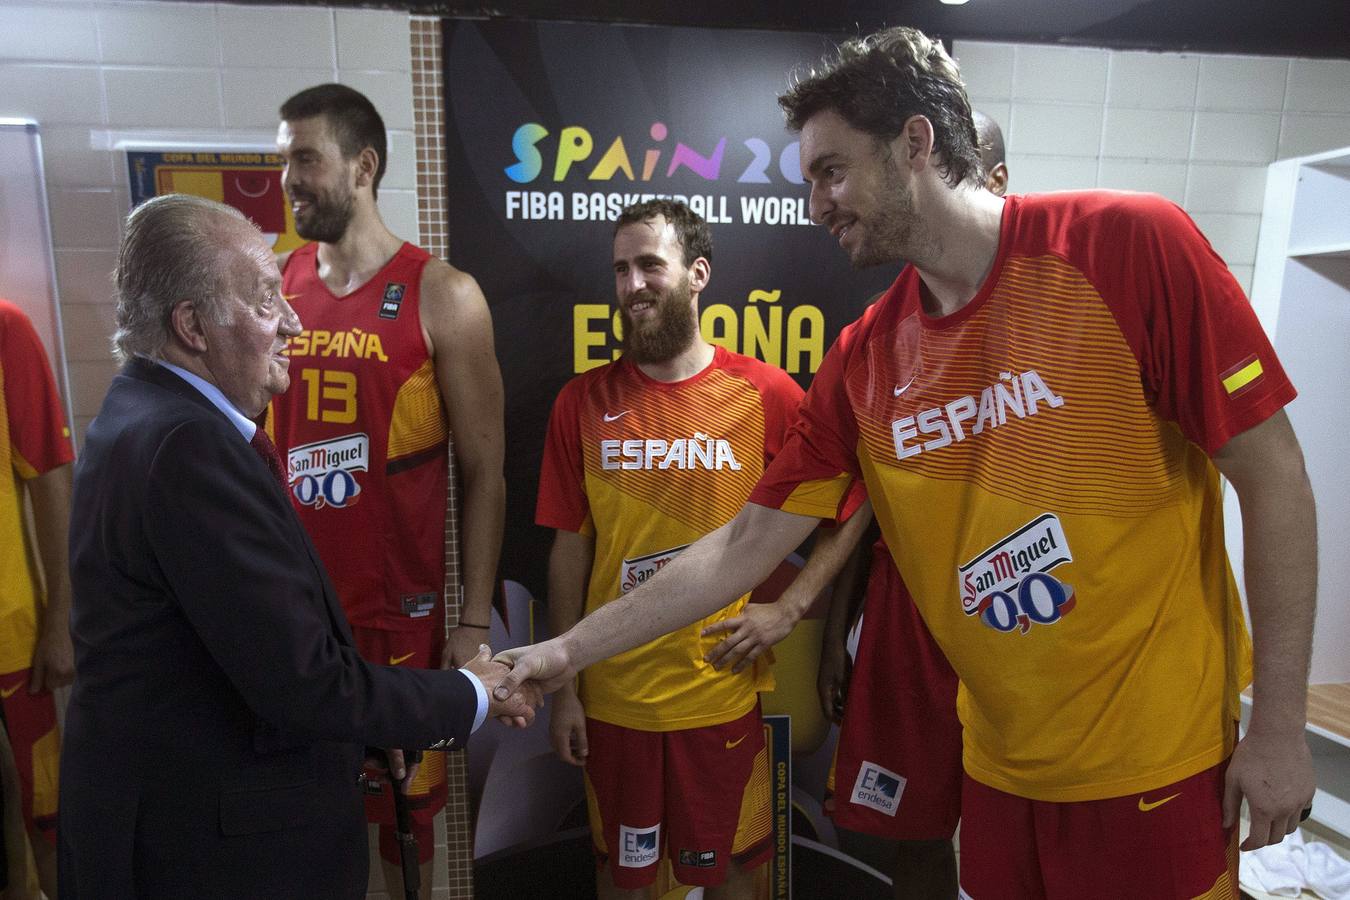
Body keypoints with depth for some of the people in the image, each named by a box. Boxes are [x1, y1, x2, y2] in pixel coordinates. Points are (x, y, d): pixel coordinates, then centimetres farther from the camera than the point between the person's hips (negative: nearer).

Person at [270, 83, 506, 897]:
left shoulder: (440, 296, -6)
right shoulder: (272, 286, 5)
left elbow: (483, 472, -6)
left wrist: (477, 620, -9)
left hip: (399, 610, -3)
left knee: (404, 806, 13)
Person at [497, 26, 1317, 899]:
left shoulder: (1128, 244, -15)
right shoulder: (862, 360, -4)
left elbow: (1273, 474, -10)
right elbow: (745, 545, -1)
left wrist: (1279, 726, -9)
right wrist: (570, 649, -2)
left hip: (1157, 763, -3)